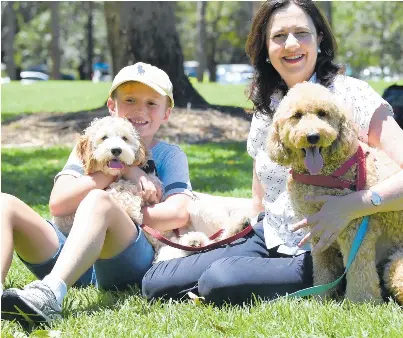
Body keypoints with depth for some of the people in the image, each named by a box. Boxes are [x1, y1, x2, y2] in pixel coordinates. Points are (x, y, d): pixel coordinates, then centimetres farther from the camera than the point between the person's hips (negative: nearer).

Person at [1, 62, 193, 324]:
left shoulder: (169, 155, 12)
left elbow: (178, 214, -8)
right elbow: (58, 204, 1)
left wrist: (118, 218, -6)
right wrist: (120, 169, -4)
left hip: (129, 265, -4)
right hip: (72, 258, 4)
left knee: (98, 200, -32)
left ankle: (49, 293, -56)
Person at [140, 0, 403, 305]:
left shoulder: (350, 94, -10)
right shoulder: (265, 108, 10)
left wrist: (353, 205, -34)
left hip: (325, 254, -6)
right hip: (270, 244, 6)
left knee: (219, 280, -30)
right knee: (156, 282, -7)